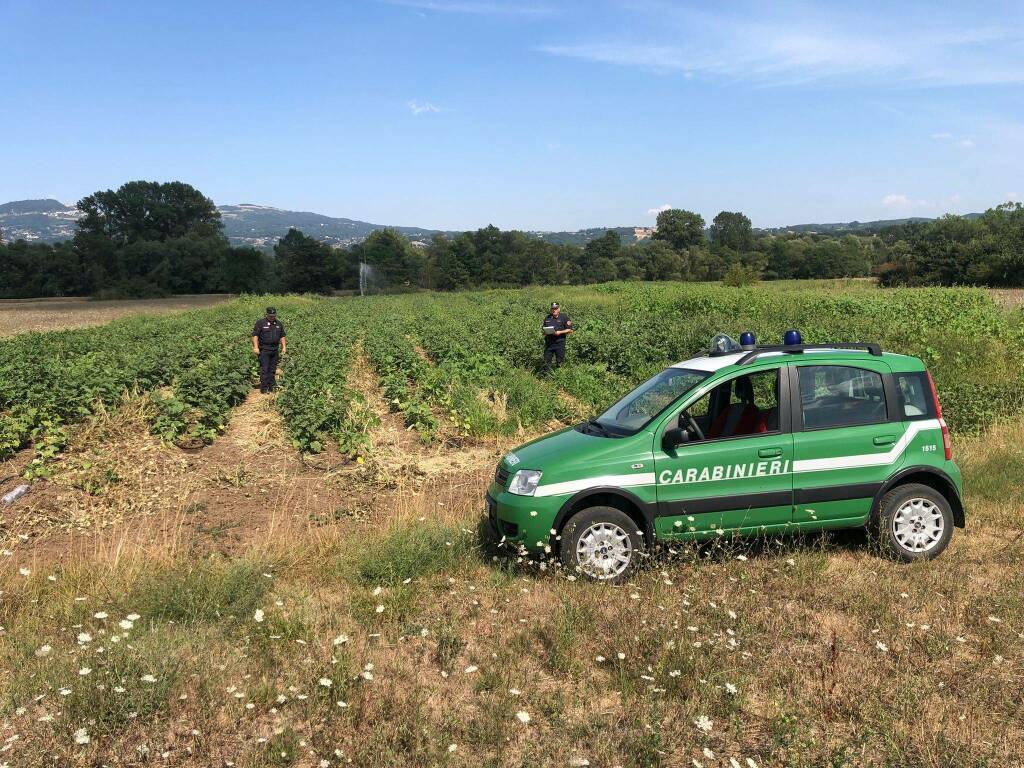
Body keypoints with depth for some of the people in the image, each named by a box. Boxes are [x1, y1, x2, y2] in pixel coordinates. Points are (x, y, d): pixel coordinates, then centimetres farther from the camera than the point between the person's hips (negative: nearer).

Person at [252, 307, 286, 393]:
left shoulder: (279, 324, 13)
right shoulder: (260, 323, -3)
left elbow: (282, 336, 20)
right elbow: (255, 335, -6)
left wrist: (284, 347, 11)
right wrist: (256, 347, -14)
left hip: (274, 350, 5)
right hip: (264, 350, -5)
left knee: (272, 370, 10)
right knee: (264, 370, -8)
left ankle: (272, 387, 16)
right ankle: (264, 388, -6)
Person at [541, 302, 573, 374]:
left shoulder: (564, 317, 1)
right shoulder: (547, 318, 16)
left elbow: (570, 330, -3)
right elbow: (542, 327, 25)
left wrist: (560, 332, -16)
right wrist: (544, 331, 1)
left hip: (559, 343, -4)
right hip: (548, 343, 4)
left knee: (559, 362, -1)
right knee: (546, 360, 3)